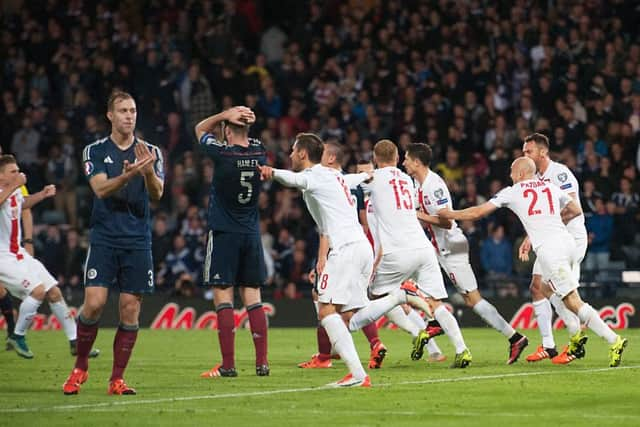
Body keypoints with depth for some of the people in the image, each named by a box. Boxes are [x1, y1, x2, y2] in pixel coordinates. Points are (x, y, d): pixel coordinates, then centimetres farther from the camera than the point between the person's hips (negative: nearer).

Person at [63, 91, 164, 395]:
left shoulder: (151, 152, 8)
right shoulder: (95, 151, 5)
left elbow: (157, 193, -4)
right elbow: (101, 188, -11)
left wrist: (148, 170, -25)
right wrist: (128, 175, -30)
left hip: (138, 242, 2)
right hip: (103, 239, -2)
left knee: (130, 310, -2)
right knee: (94, 303, -13)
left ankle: (116, 379, 5)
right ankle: (80, 367, 8)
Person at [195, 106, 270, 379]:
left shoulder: (223, 154, -14)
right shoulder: (259, 152, 0)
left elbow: (200, 129, 5)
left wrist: (224, 115, -6)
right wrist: (244, 119, 5)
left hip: (223, 234, -5)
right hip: (252, 234, 5)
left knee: (223, 297, -3)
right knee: (253, 298, 8)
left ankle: (228, 364, -7)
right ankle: (262, 362, 5)